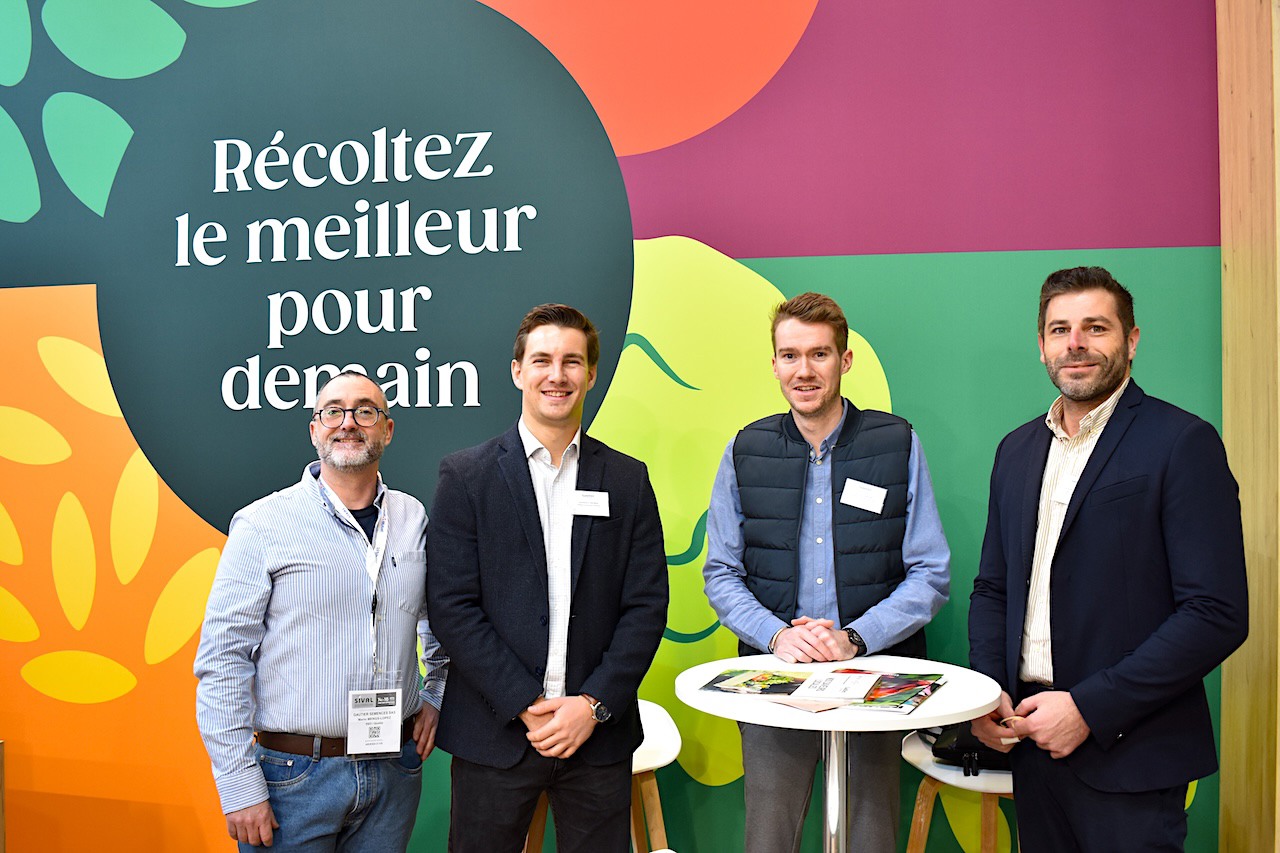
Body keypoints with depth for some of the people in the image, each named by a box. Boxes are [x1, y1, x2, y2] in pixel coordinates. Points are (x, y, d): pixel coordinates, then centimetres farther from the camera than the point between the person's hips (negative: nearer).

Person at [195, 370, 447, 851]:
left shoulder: (414, 519, 4)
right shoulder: (262, 525, -8)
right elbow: (222, 661, -9)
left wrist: (435, 695, 7)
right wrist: (240, 788, -11)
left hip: (395, 770, 3)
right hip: (294, 776, -3)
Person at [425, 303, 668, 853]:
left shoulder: (628, 480, 5)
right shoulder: (465, 474, -1)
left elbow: (647, 604, 2)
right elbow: (451, 605, -7)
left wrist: (595, 705, -9)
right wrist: (525, 705, -11)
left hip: (599, 730, 2)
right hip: (494, 734, -1)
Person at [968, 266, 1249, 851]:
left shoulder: (1182, 443, -9)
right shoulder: (1017, 449, 10)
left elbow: (1218, 615, -15)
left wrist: (1089, 708, -17)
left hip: (1127, 755, -5)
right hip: (1032, 738, 5)